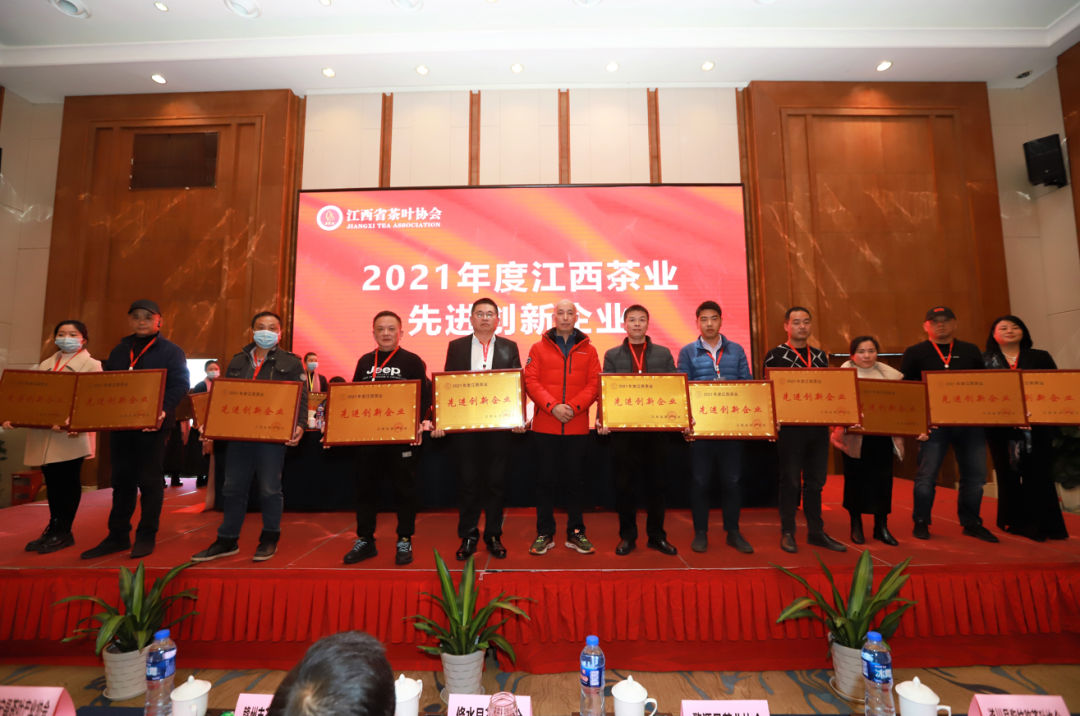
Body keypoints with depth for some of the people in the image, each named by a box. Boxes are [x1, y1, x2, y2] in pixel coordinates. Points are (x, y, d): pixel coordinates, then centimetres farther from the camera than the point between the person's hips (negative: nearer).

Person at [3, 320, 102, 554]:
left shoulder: (91, 366, -2)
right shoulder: (44, 365, 18)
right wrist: (12, 415, -4)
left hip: (70, 434, -6)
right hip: (42, 434, 6)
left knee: (68, 481, 1)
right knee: (52, 481, 12)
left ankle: (63, 532, 12)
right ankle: (53, 529, 23)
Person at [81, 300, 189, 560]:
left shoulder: (171, 351, -2)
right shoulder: (120, 350, 17)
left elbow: (179, 385, -11)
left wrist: (164, 410, -26)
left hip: (152, 424, -6)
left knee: (148, 480, 1)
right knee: (122, 480, 12)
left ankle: (146, 536, 12)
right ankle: (118, 536, 22)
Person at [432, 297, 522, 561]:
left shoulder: (509, 347, 7)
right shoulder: (456, 347, 7)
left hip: (498, 424, 0)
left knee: (496, 481, 8)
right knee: (467, 482, 8)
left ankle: (493, 536, 24)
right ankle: (468, 537, 23)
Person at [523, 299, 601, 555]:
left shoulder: (588, 350, 8)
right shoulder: (539, 348, 5)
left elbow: (594, 384, 1)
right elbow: (531, 382, -3)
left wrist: (574, 407, -14)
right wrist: (552, 406, -16)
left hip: (577, 426, 1)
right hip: (545, 426, -1)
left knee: (575, 479, 10)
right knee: (546, 479, 6)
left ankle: (576, 533, 24)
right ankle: (544, 534, 20)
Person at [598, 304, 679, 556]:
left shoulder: (663, 354, 10)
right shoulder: (612, 355, 8)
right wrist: (603, 419, -13)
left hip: (657, 427, 1)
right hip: (623, 428, 0)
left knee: (656, 482, 9)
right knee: (625, 483, 6)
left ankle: (656, 536, 25)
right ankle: (627, 536, 21)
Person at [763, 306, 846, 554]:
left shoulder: (820, 356, 13)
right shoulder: (775, 355, -3)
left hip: (818, 426, 5)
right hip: (790, 427, -5)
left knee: (815, 481, 13)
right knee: (790, 481, 3)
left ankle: (816, 531, 26)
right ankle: (787, 533, 15)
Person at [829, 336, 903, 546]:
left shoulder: (891, 374, 10)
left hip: (883, 436, 3)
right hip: (855, 437, -3)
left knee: (883, 480, 6)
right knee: (856, 480, 6)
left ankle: (881, 527, 22)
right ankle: (856, 526, 20)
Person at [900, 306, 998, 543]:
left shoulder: (971, 351, 15)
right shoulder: (915, 353, 3)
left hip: (970, 422, 4)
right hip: (933, 422, -3)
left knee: (975, 474, 8)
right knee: (927, 474, -1)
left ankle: (971, 523, 24)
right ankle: (921, 523, 12)